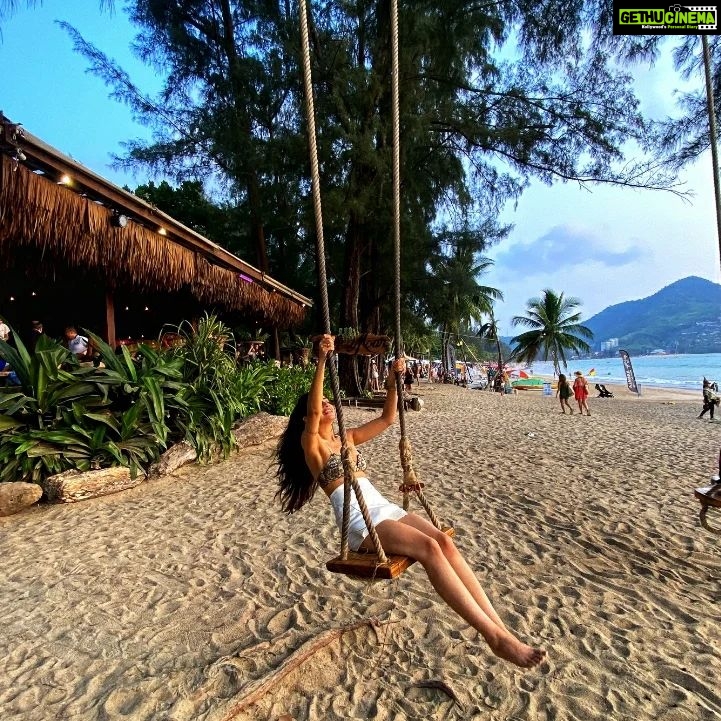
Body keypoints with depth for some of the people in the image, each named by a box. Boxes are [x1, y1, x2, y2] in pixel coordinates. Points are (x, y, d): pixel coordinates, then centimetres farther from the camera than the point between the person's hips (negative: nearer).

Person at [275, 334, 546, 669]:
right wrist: (321, 361, -28)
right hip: (360, 522, -7)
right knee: (428, 547, -27)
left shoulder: (348, 438, 21)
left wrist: (393, 381, 10)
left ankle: (498, 626, -18)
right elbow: (312, 410, -20)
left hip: (386, 509, 7)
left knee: (443, 541, -18)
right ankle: (496, 638, -24)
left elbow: (387, 419, 21)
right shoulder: (311, 445, 0)